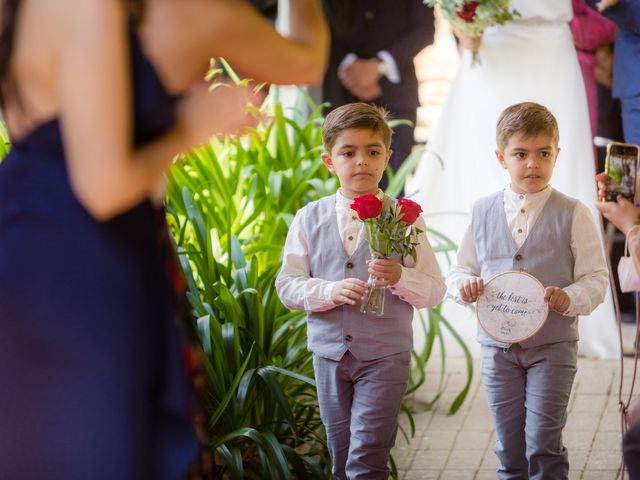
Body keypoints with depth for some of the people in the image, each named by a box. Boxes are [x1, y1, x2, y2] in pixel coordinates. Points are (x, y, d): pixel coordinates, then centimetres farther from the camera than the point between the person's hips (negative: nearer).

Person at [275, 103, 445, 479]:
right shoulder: (310, 219, 2)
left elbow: (435, 290, -3)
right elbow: (287, 285, -1)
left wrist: (400, 277, -23)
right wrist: (331, 290, -19)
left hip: (385, 354, -3)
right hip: (330, 352, 3)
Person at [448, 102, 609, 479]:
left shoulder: (572, 214, -5)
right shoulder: (483, 212, 4)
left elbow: (596, 278, -5)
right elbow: (461, 269, 12)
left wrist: (569, 299, -24)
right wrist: (464, 284, -11)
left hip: (553, 346, -3)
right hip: (498, 345, 3)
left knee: (543, 443, -5)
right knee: (509, 445, 11)